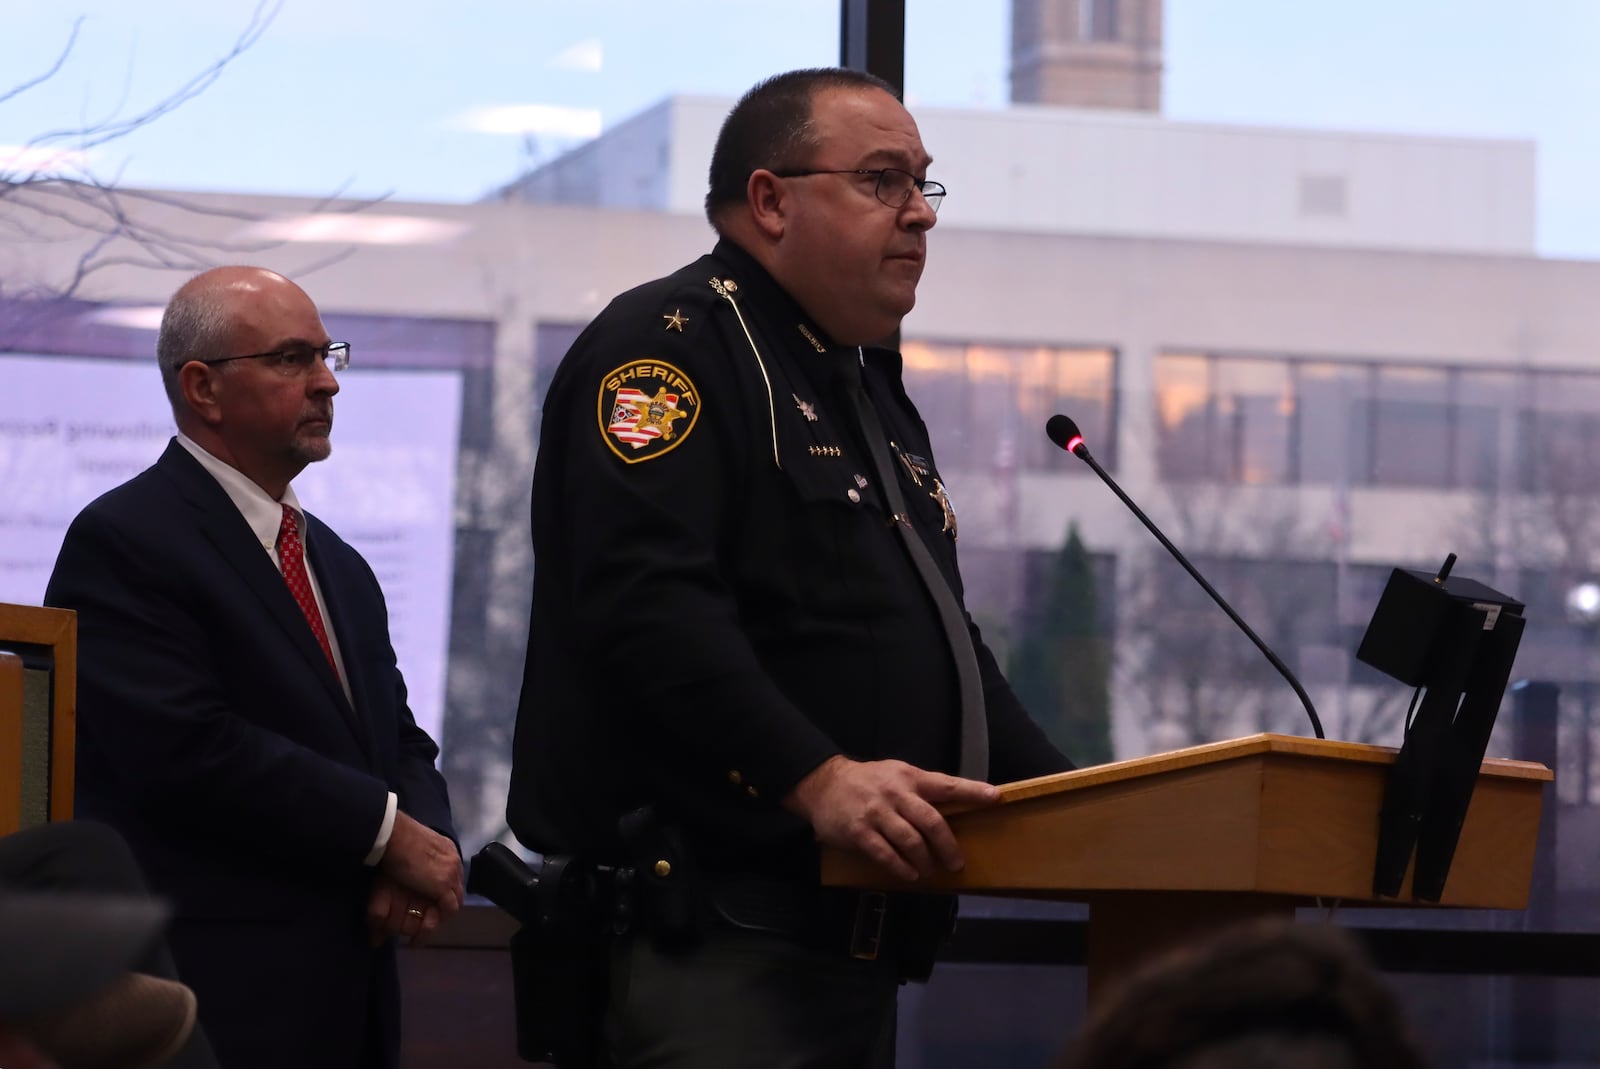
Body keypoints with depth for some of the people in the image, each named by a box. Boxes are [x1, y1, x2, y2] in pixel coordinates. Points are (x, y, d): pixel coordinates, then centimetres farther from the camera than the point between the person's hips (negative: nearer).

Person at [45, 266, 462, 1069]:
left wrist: (428, 845, -7)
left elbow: (400, 740, 17)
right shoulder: (122, 543, -8)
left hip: (348, 994, 8)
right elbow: (190, 749, -20)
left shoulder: (341, 567, 20)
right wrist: (387, 834, -15)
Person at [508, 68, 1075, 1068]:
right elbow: (646, 604, -22)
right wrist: (814, 778, -31)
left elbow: (943, 637, 28)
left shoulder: (873, 390, 24)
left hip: (860, 940, 10)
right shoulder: (670, 345, -7)